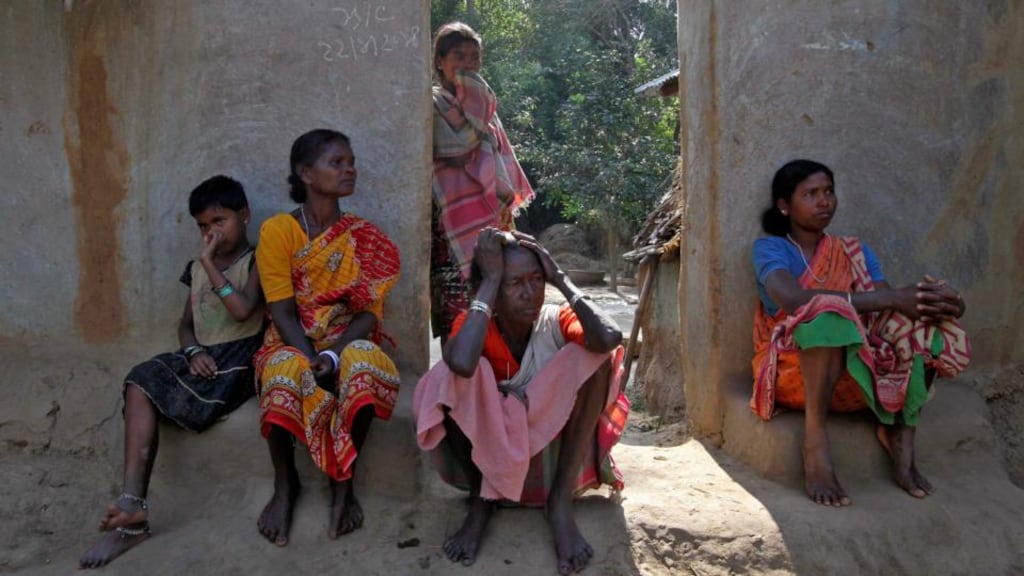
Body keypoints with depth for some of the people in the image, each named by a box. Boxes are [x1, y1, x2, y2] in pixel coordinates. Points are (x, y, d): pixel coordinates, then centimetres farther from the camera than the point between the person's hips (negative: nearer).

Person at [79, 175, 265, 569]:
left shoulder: (256, 261, 0)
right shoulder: (197, 268, 21)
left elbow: (242, 309, -18)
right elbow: (186, 323, 19)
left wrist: (210, 263, -12)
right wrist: (193, 351, -4)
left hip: (236, 357, -6)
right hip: (200, 357, 6)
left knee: (146, 393, -24)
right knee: (141, 381, -23)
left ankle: (133, 504, -15)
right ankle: (132, 506, -32)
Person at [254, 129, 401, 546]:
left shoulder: (364, 238, 3)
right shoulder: (278, 230, -4)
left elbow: (369, 311, -5)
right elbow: (282, 312, -10)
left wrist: (332, 356, -23)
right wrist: (314, 363, -25)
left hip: (348, 341, 2)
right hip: (293, 343, -1)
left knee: (364, 363, -35)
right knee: (285, 372, -38)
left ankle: (343, 481, -16)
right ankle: (285, 483, -12)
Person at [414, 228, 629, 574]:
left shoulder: (557, 321, -9)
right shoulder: (474, 326, -12)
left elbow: (610, 338, -34)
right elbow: (462, 363, -40)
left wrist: (560, 279, -22)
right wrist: (491, 281, -29)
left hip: (554, 453, 2)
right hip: (493, 458, -1)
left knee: (593, 354, -21)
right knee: (450, 375, -28)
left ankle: (561, 501, -16)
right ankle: (481, 498, -9)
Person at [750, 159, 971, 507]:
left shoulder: (855, 252, 16)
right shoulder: (771, 249, 0)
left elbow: (888, 311, 0)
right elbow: (794, 300, -23)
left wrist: (943, 303, -23)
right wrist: (891, 299, -24)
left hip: (855, 371, 5)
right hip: (794, 371, -5)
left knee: (925, 323, -13)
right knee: (828, 308, -34)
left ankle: (900, 431, -16)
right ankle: (815, 438, -30)